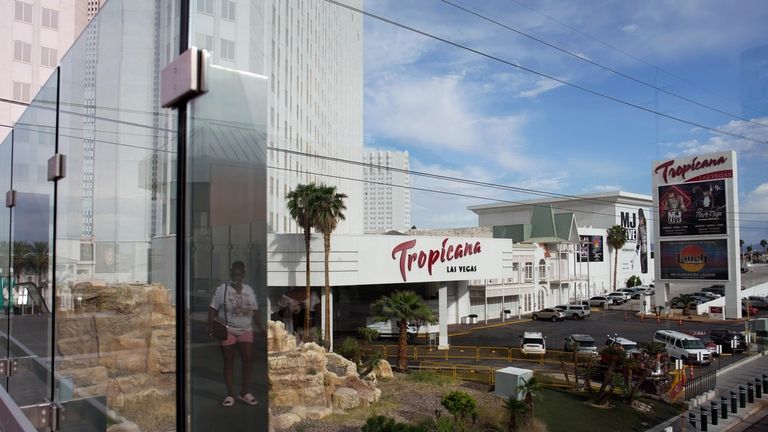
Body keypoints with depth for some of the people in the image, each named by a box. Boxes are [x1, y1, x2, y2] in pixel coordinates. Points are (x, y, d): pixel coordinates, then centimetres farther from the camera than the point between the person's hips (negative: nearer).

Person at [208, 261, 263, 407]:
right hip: (227, 331, -3)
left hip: (246, 331, 4)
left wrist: (259, 326, 3)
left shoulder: (249, 290, 7)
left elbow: (254, 311, 11)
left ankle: (244, 392, 12)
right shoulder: (222, 289, -5)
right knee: (229, 362, 3)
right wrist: (211, 327, -16)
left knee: (248, 360, -2)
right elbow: (213, 310, -6)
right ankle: (230, 395, 13)